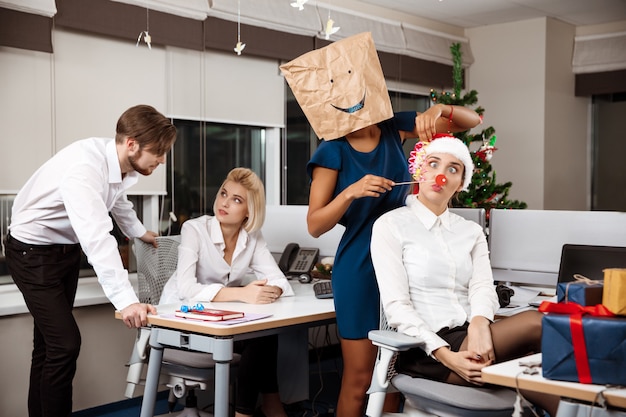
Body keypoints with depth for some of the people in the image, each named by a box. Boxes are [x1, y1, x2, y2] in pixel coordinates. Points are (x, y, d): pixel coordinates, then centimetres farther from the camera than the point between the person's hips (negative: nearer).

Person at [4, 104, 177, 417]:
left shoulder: (121, 163, -7)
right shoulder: (84, 168, -35)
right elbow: (96, 238, -44)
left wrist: (139, 232, 33)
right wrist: (126, 300, -50)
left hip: (68, 248, 8)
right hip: (34, 252, -8)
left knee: (49, 342, 14)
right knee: (65, 342, -13)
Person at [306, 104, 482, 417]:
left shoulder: (393, 128, 0)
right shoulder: (333, 150, -11)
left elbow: (471, 121, 2)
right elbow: (315, 226, -14)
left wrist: (439, 109, -18)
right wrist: (351, 192, -29)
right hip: (360, 267, -4)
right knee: (359, 379, 2)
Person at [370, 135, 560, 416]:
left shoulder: (471, 231, 17)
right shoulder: (390, 225, 0)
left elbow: (483, 288, 0)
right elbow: (397, 306, -9)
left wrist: (479, 325, -24)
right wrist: (445, 356, -22)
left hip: (469, 336, 5)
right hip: (424, 351, -5)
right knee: (536, 324, -25)